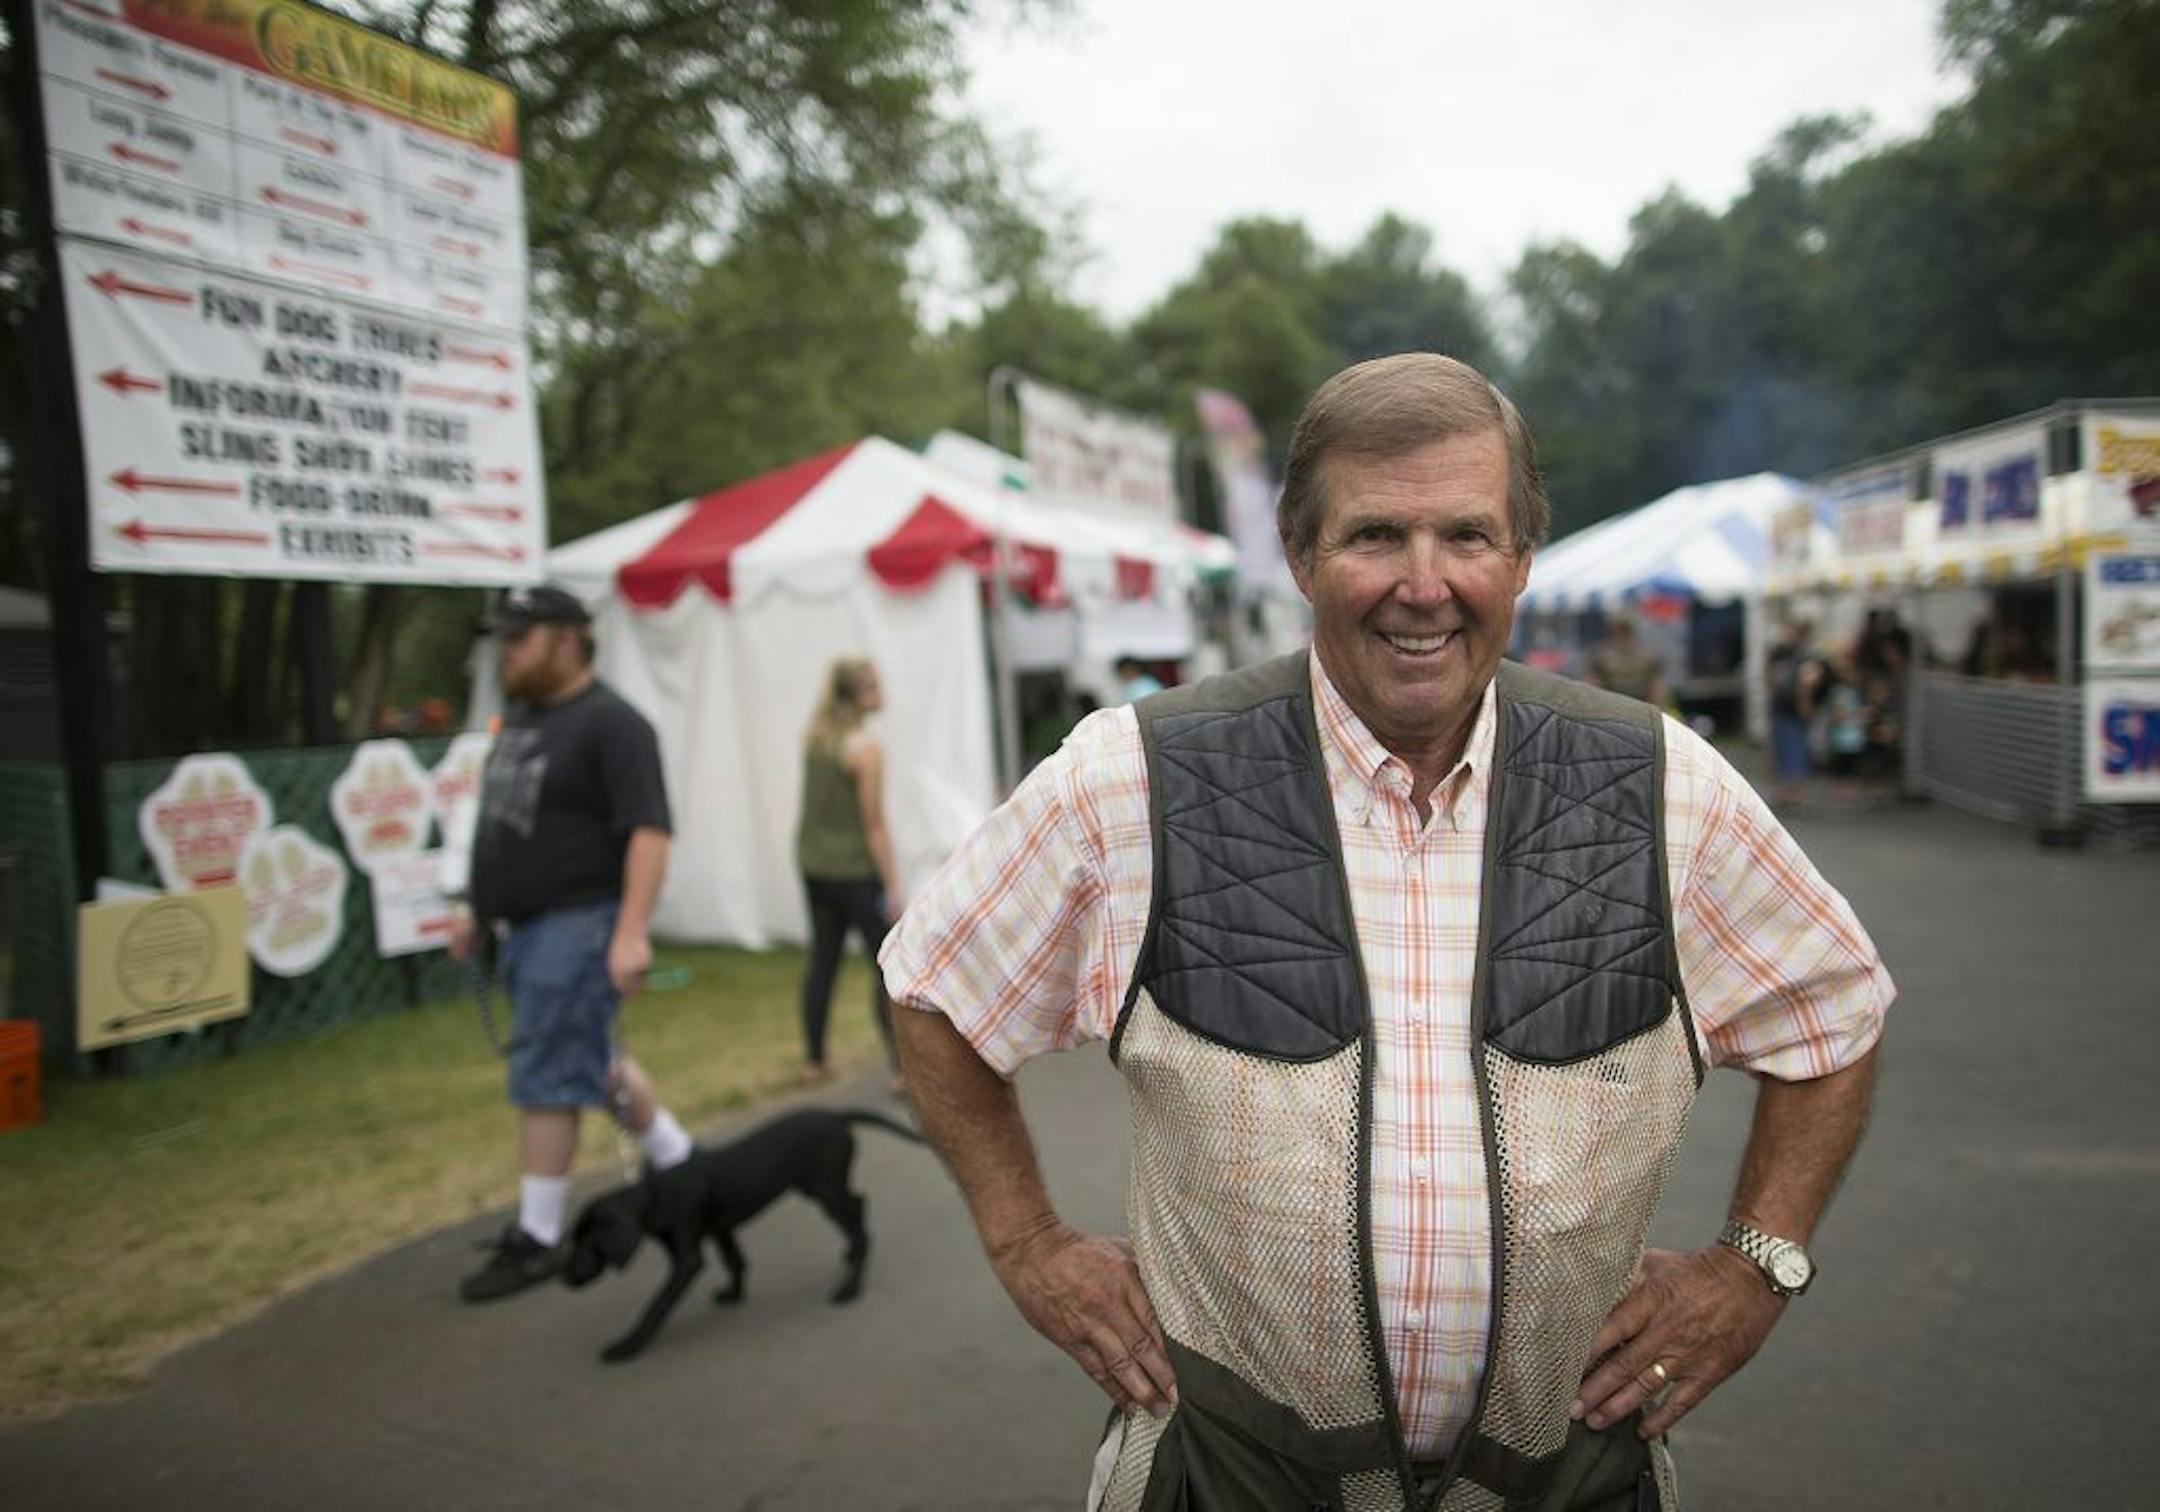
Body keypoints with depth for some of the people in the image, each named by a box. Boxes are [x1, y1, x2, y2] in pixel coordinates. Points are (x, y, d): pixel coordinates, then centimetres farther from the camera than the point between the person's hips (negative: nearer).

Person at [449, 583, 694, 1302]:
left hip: (576, 924, -9)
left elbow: (648, 830, -22)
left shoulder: (610, 724, -15)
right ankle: (681, 1164, 34)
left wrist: (632, 932, -29)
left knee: (546, 1080, -3)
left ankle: (536, 1240, 10)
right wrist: (479, 908, 21)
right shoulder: (520, 716, 13)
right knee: (591, 1060, 18)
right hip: (527, 924, 9)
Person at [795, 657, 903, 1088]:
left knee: (823, 960, 16)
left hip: (813, 864, 8)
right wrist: (892, 885, -13)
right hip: (856, 870, -7)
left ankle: (813, 1061, 24)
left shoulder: (813, 734, 3)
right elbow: (874, 823, -16)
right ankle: (901, 1067, -2)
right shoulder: (866, 747, -17)